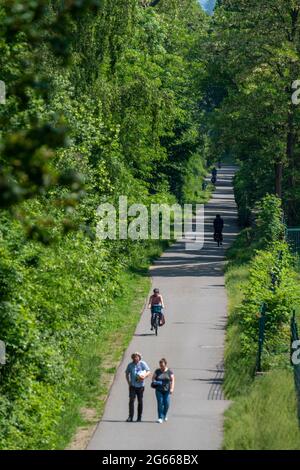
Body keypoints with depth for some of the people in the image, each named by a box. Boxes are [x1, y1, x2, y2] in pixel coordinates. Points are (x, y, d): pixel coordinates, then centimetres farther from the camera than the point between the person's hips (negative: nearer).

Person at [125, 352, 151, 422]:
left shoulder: (143, 364, -3)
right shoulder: (130, 365, 3)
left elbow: (149, 372, -4)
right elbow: (127, 373, 16)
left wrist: (145, 376, -26)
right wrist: (128, 382, 4)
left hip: (140, 386, -1)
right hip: (132, 385, 1)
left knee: (140, 401, 6)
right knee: (131, 400, -11)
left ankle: (139, 417, 15)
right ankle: (130, 417, -13)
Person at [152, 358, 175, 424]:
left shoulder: (169, 371, 2)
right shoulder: (157, 371, 7)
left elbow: (172, 380, -2)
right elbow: (153, 378, 12)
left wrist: (172, 388, -13)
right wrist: (154, 382, -11)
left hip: (166, 390, -1)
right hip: (159, 390, 1)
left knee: (167, 403, -3)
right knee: (160, 403, -8)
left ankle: (165, 415, 25)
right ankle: (160, 418, -4)